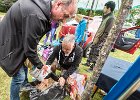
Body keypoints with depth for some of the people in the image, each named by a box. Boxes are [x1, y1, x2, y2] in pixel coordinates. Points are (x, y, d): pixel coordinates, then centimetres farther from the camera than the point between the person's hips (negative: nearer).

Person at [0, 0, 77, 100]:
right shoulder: (36, 16, -35)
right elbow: (30, 48, -25)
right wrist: (40, 65, -9)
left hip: (16, 42, 9)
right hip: (8, 46, -9)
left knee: (24, 67, 21)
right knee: (19, 77, 0)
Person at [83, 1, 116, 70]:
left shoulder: (111, 19, -19)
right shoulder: (105, 17, 11)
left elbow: (107, 33, -23)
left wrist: (99, 39, -19)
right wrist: (96, 37, 15)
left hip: (101, 40, -9)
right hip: (97, 38, 9)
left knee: (96, 54, -1)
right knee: (92, 51, 19)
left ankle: (93, 66, 14)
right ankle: (88, 62, 34)